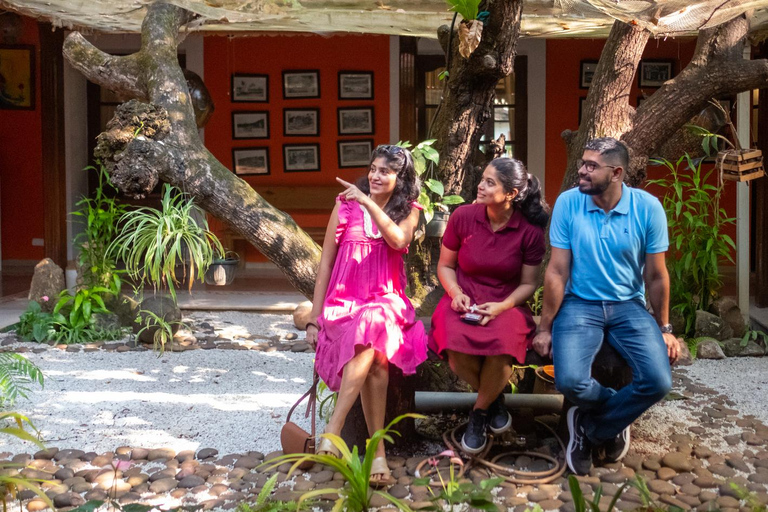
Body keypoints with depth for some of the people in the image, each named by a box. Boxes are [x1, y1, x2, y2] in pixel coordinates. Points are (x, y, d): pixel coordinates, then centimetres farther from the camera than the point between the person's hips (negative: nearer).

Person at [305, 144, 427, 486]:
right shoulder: (345, 204, 7)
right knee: (374, 357, -31)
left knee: (374, 328, -36)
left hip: (386, 301, 1)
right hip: (345, 301, 0)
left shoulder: (408, 211, 10)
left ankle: (332, 432, -35)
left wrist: (368, 202, -17)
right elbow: (325, 263, 7)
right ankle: (378, 451, -27)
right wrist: (314, 318, 3)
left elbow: (399, 240, -14)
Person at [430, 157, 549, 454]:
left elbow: (528, 283, 2)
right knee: (457, 351, -32)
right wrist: (455, 293, -11)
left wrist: (501, 307, -16)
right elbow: (445, 266, 9)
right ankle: (494, 399, 3)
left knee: (502, 349, -35)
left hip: (506, 304, -1)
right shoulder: (462, 217, -3)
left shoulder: (530, 231, -6)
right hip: (464, 301, 1)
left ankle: (479, 413, -3)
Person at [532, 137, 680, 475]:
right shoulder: (568, 203, -9)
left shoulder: (647, 207, -8)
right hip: (580, 304, -1)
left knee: (658, 382, -21)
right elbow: (557, 272, -6)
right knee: (569, 381, -27)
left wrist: (664, 328, 6)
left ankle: (590, 426, 7)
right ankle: (614, 420, 10)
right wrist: (545, 328, -3)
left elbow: (656, 275, 0)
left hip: (629, 306, 1)